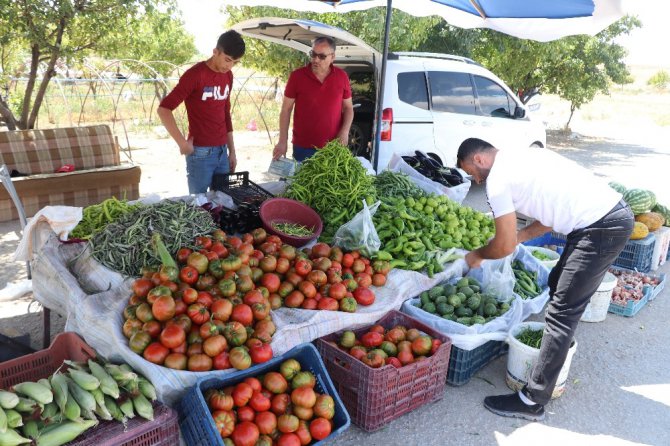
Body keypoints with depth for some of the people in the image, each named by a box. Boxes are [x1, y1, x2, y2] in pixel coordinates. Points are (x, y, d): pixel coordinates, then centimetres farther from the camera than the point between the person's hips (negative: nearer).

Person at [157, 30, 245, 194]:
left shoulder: (228, 76, 9)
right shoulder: (195, 74, -12)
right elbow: (164, 109, -14)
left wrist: (232, 150, 16)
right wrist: (182, 143, -16)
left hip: (222, 151, 7)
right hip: (200, 153, -6)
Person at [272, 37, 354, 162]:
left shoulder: (342, 77, 0)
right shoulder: (297, 76, -6)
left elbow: (348, 107, 8)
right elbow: (286, 110, -3)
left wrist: (345, 131, -9)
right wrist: (283, 141, -10)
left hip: (333, 147, 2)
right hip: (303, 147, -1)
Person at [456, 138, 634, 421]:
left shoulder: (498, 178, -10)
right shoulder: (520, 157, 18)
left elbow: (505, 246, -7)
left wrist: (477, 255, 11)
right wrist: (519, 236, 22)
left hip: (600, 228, -10)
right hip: (615, 213, 10)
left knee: (561, 312, -7)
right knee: (558, 285, 24)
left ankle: (532, 402, 0)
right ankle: (559, 349, 42)